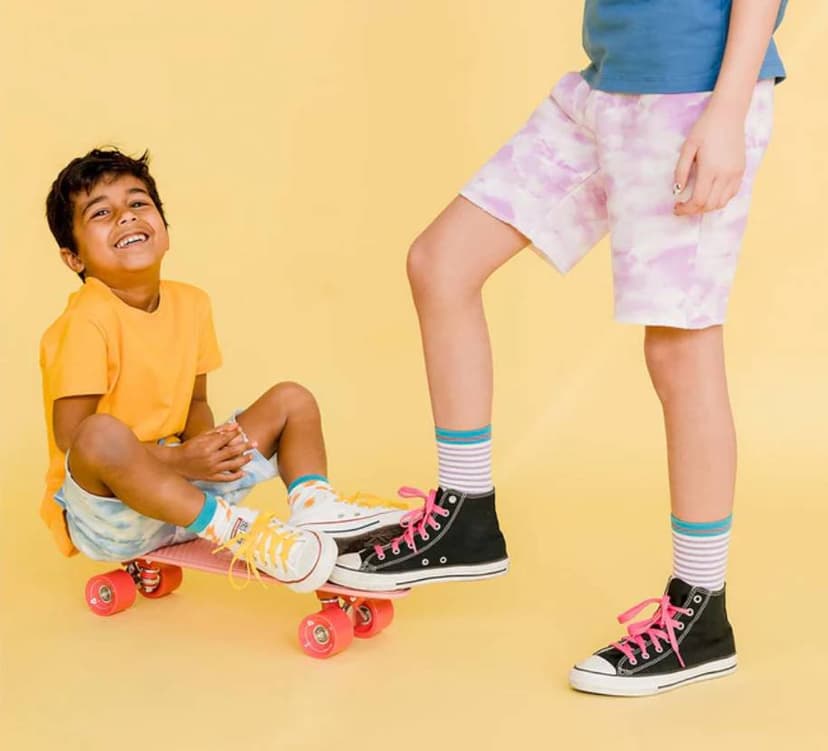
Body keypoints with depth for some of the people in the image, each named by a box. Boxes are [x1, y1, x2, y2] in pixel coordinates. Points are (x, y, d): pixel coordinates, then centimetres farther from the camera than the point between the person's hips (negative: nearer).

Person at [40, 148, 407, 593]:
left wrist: (207, 443, -12)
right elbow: (72, 437, -22)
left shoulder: (191, 304, 3)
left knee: (292, 400, 8)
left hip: (182, 488, 8)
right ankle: (230, 528, -30)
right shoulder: (87, 323, -19)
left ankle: (313, 505, -17)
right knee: (103, 436, -41)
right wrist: (177, 459, -25)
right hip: (104, 510, -7)